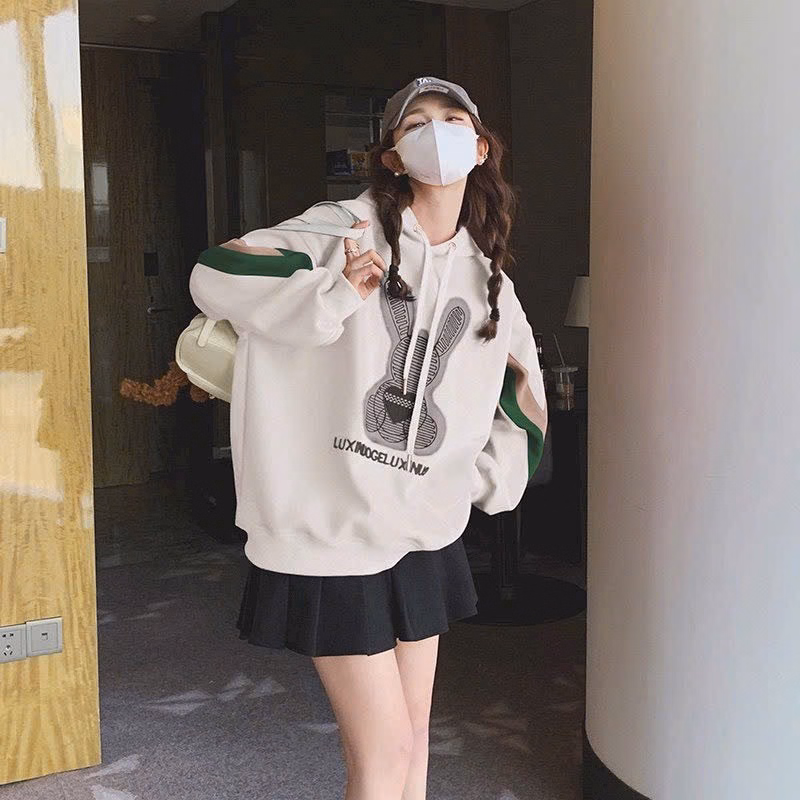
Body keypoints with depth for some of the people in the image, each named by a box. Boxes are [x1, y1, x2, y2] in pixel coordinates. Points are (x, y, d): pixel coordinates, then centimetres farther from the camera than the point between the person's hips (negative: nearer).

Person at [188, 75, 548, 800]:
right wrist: (333, 296, -24)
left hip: (425, 531, 6)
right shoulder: (343, 230, -7)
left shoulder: (489, 278, 10)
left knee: (412, 732, 17)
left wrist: (490, 477, 12)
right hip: (332, 529, -6)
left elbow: (523, 383, 21)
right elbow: (214, 276, -13)